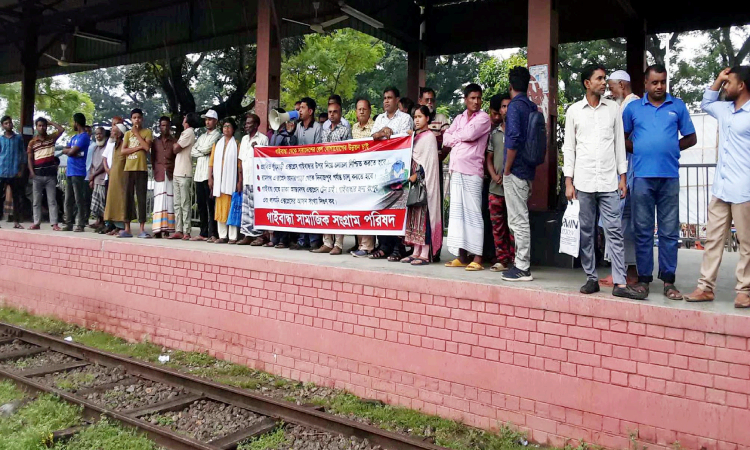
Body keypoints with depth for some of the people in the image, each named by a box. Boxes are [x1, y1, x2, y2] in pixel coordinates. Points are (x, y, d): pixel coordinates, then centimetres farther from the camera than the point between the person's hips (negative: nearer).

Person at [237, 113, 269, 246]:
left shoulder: (263, 139, -1)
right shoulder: (244, 139, 19)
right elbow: (241, 159, 17)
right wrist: (240, 178, 12)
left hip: (257, 179, -6)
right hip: (246, 179, 6)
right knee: (245, 207, 5)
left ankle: (260, 235, -4)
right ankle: (248, 234, 9)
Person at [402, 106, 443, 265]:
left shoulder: (429, 136, -5)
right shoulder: (416, 136, 18)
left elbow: (428, 160, -13)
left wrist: (416, 175, -17)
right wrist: (411, 176, 7)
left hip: (424, 180, -8)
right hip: (414, 180, 8)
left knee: (424, 213, -9)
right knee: (415, 214, 7)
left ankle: (425, 254, -8)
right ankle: (416, 252, 11)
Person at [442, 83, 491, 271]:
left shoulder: (483, 118, 2)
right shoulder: (458, 118, 20)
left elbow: (470, 133, -14)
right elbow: (446, 139, 10)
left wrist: (455, 135, 3)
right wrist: (463, 137, -5)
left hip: (472, 171, -6)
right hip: (455, 170, 6)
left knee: (473, 213, -8)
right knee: (457, 212, 6)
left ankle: (477, 258, -6)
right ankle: (461, 256, 13)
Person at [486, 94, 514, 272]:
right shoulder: (494, 132, 15)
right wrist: (494, 176, -1)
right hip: (496, 187, 5)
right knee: (497, 224, 6)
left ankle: (514, 260, 2)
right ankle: (502, 259, 13)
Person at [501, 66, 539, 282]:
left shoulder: (515, 106, -11)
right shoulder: (532, 107, 14)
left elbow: (514, 139, -21)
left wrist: (507, 170, -14)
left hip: (516, 171, -9)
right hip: (528, 170, 9)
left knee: (519, 221, -5)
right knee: (520, 219, 15)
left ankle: (522, 268, -1)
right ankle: (523, 263, 21)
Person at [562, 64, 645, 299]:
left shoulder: (613, 108, 9)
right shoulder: (574, 111, 6)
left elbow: (619, 144, 10)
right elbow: (569, 147, 5)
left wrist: (623, 177, 4)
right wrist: (568, 181, -1)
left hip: (609, 181, 1)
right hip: (583, 181, 0)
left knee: (614, 232, -3)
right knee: (587, 232, 5)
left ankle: (620, 283, -2)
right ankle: (591, 278, 15)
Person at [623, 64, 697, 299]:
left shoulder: (678, 106, 9)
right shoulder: (633, 108, 9)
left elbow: (691, 138, 13)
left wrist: (670, 148, 2)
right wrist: (640, 150, 2)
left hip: (669, 176, 0)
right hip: (643, 176, 0)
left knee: (669, 231, 3)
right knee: (643, 231, 3)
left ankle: (668, 280, 10)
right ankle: (644, 278, 10)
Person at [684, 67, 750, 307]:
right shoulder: (724, 109, 13)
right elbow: (705, 103, 33)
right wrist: (717, 80, 19)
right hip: (720, 189, 7)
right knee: (712, 239, 8)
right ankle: (706, 287, 13)